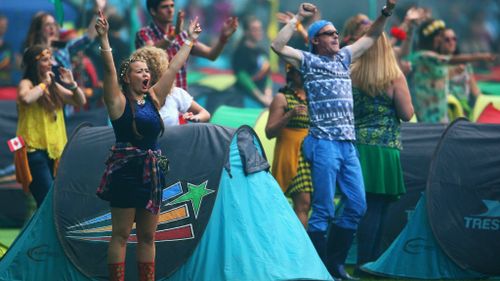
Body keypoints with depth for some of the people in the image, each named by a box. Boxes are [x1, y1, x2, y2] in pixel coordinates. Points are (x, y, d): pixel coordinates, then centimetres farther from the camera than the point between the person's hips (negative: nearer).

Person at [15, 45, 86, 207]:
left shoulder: (54, 87, 15)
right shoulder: (26, 83, -5)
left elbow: (80, 102, 18)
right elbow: (25, 98, -29)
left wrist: (72, 84, 1)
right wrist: (44, 83, -15)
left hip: (54, 150, 7)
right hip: (34, 151, -7)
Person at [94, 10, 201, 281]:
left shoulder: (153, 98, 11)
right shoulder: (119, 101, -4)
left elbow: (173, 68, 15)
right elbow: (109, 69, -16)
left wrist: (190, 41, 19)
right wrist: (103, 38, -26)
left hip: (152, 171, 6)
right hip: (126, 169, -6)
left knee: (147, 236, 8)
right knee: (121, 234, -3)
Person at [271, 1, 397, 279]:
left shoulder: (343, 57, 19)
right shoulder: (308, 60, 2)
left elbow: (370, 37, 27)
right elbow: (278, 45, -12)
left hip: (348, 144, 6)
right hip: (324, 144, -6)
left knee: (357, 205, 5)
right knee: (324, 210, -6)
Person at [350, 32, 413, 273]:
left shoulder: (351, 75, 3)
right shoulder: (395, 77, -7)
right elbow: (407, 114, -6)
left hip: (355, 143, 4)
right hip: (384, 148, -4)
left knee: (362, 205, 10)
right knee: (376, 207, -2)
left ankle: (367, 261, 14)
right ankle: (365, 262, -4)